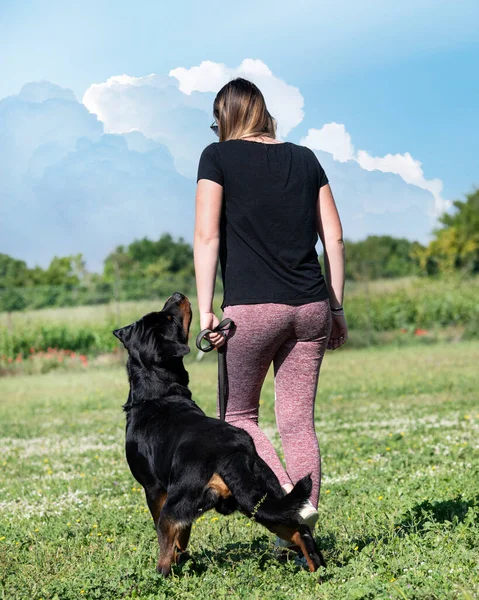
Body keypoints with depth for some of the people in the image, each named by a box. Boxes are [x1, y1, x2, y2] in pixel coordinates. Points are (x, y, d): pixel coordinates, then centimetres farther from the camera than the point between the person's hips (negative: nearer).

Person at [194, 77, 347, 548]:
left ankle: (284, 495, -9)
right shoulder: (304, 158, 13)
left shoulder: (218, 157, 1)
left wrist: (205, 310, -7)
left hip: (252, 309, -4)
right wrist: (336, 306, 16)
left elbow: (207, 236, -8)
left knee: (238, 414, 12)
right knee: (298, 422, 8)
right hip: (311, 307, 4)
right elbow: (334, 237, 11)